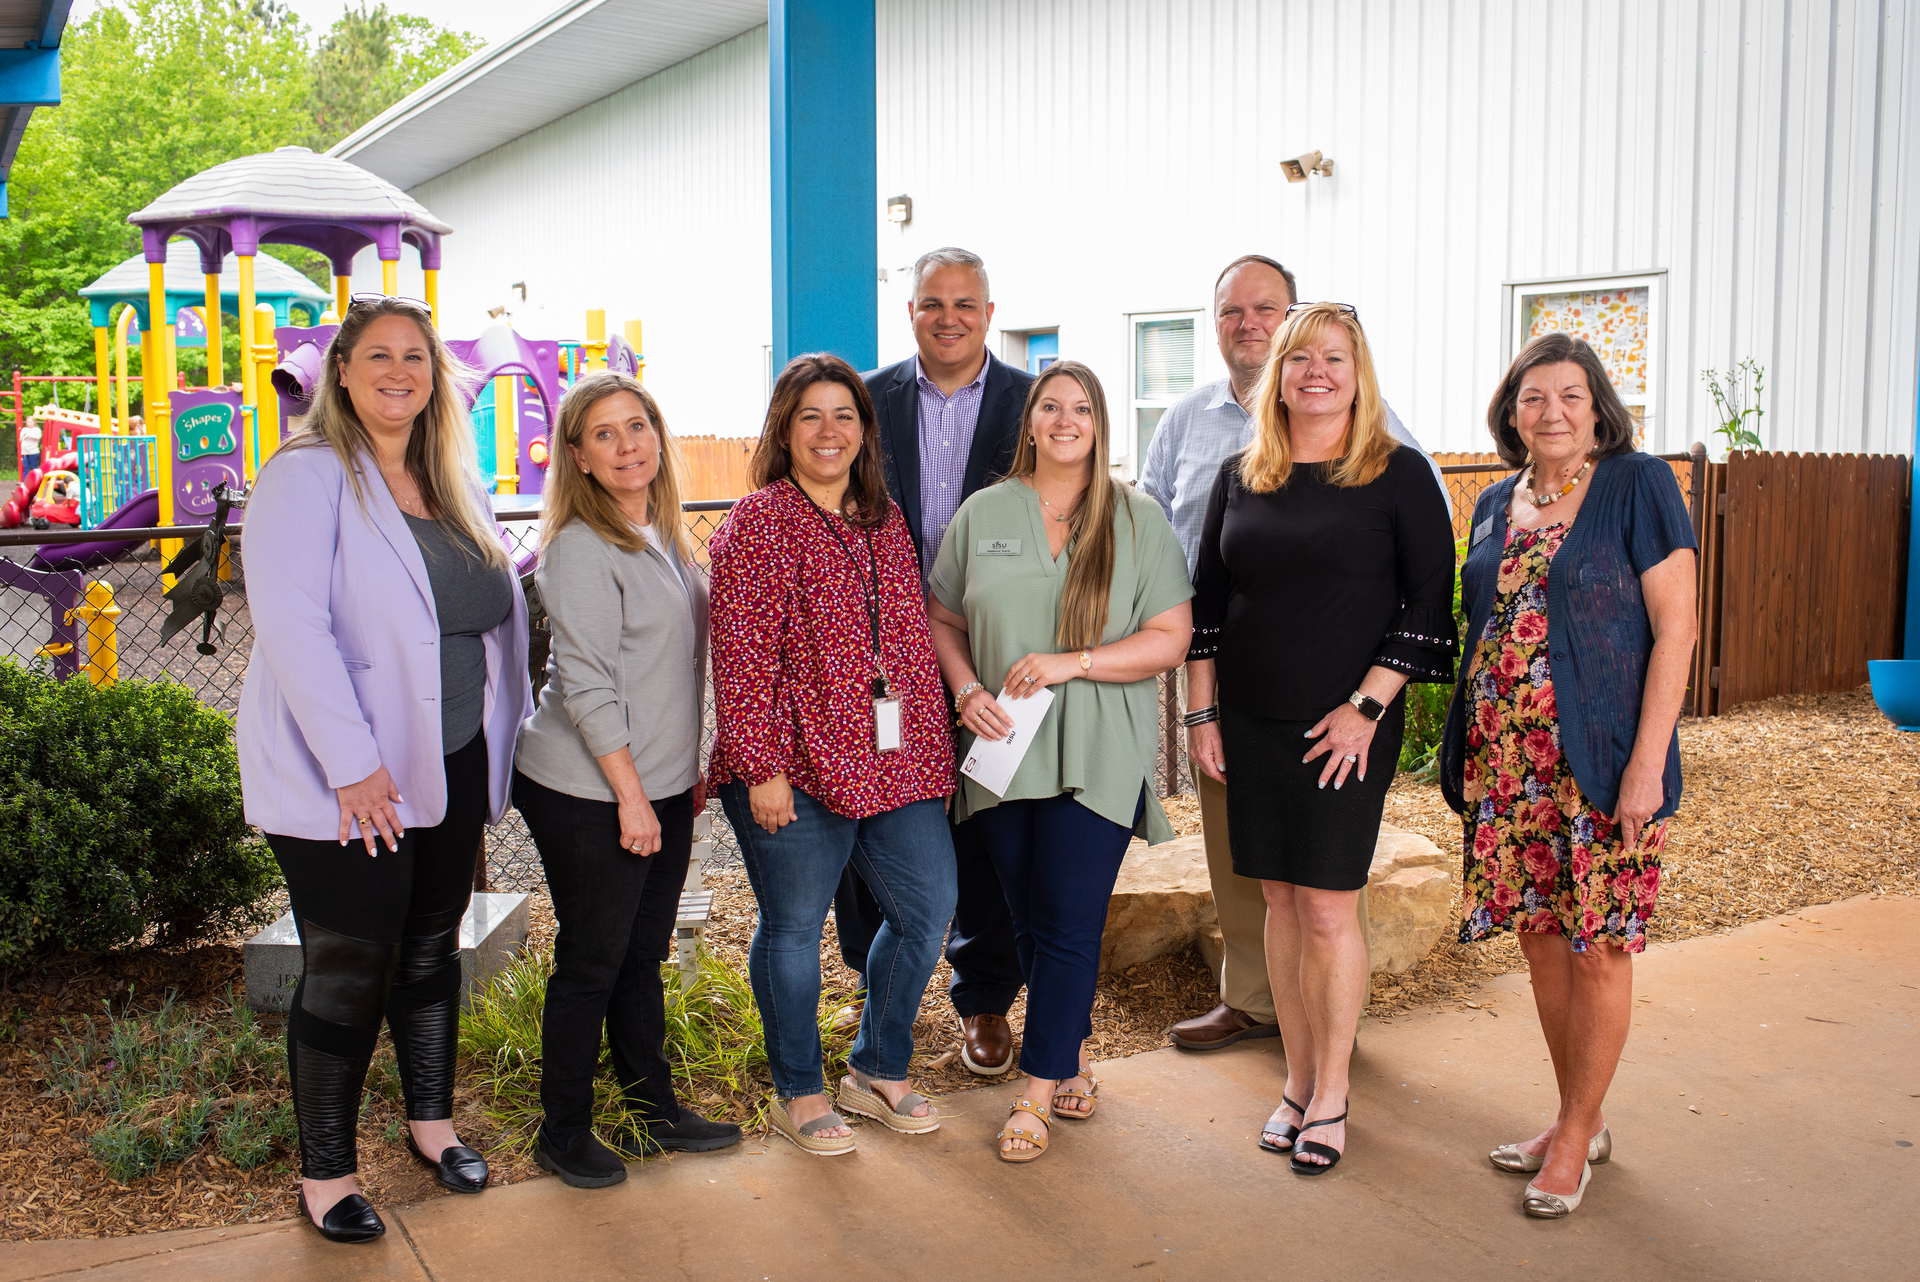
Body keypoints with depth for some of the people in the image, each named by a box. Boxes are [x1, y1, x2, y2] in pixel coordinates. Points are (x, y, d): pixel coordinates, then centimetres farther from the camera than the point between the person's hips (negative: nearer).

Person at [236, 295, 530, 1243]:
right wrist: (353, 764, -23)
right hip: (341, 780, -6)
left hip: (449, 766, 6)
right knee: (348, 973, 2)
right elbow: (290, 624, -20)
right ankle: (324, 1175, 18)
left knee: (431, 949, 18)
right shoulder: (307, 476, -11)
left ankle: (431, 1122, 36)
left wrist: (499, 738, 10)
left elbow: (504, 608, 16)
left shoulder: (456, 485, 10)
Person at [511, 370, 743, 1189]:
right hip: (591, 794, -8)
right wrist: (631, 794, -18)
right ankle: (563, 1131, 20)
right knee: (590, 963, 4)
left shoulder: (663, 536, 10)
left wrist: (688, 770, 16)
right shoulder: (580, 548, -16)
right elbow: (586, 686, -19)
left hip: (659, 786, 8)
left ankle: (655, 1114, 29)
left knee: (641, 958, 17)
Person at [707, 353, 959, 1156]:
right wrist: (761, 766, -17)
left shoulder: (884, 520, 13)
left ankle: (879, 1071, 29)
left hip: (895, 760, 7)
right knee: (793, 929, 6)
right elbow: (742, 656, -13)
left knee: (928, 908, 9)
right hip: (795, 767, -6)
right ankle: (798, 1093, 25)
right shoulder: (759, 523, -7)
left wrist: (933, 746, 13)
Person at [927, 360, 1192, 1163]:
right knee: (1031, 919, 11)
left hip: (1096, 757, -3)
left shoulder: (1138, 519, 1)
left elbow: (1170, 638, -4)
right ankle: (1073, 1057, 30)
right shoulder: (982, 514, 8)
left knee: (1070, 922, -4)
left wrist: (1071, 662, -15)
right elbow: (942, 621, 13)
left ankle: (1039, 1090, 8)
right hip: (1002, 751, 3)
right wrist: (967, 690, -6)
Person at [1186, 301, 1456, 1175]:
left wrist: (1366, 707, -13)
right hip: (1251, 724, 4)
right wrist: (1202, 714, 7)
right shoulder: (1241, 476, 9)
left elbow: (1429, 605, -6)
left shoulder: (1397, 474, -3)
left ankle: (1331, 1095, 14)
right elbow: (1206, 602, 12)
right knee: (1281, 901, 10)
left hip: (1347, 727, -4)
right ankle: (1297, 1080, 23)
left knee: (1328, 909, -2)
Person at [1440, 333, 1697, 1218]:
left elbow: (1674, 629, -9)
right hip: (1507, 758, 6)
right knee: (1541, 938, 12)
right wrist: (1467, 751, 11)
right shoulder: (1496, 504, 11)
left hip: (1602, 757, -5)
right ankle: (1578, 1121, 27)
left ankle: (1577, 1132, 19)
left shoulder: (1638, 486, -6)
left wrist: (1647, 763, -15)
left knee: (1597, 945, 4)